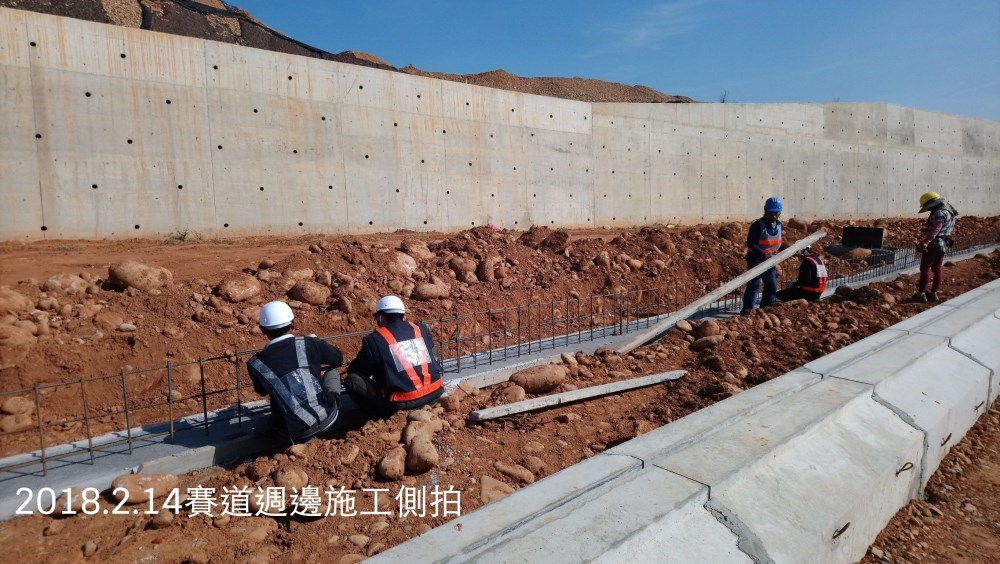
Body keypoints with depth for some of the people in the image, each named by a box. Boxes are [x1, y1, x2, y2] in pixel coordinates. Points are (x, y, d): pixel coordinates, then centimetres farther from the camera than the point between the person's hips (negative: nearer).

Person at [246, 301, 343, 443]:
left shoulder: (256, 364, -4)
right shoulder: (309, 344, -7)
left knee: (264, 429, 33)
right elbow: (338, 358, 14)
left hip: (296, 434, 0)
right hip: (327, 418, 1)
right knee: (332, 372, 24)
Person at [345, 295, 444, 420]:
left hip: (402, 403, -5)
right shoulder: (421, 329, 11)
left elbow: (354, 370, 11)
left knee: (352, 380, 3)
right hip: (434, 393, 5)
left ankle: (383, 415, -1)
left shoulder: (374, 340, -3)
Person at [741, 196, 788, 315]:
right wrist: (763, 255, -31)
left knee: (772, 287, 13)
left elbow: (777, 243, 18)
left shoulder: (779, 224, 7)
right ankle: (747, 310, -11)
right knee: (753, 285, -12)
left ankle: (765, 309, 26)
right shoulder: (758, 225, -17)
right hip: (756, 260, -8)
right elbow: (750, 243, -21)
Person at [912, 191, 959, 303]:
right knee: (937, 269, 13)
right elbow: (951, 229, 30)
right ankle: (933, 293, 19)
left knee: (925, 268, -5)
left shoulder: (940, 213, -17)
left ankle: (921, 294, -5)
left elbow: (935, 230, -33)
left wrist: (924, 242, -45)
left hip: (934, 243, -10)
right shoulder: (947, 211, 16)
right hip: (943, 244, 10)